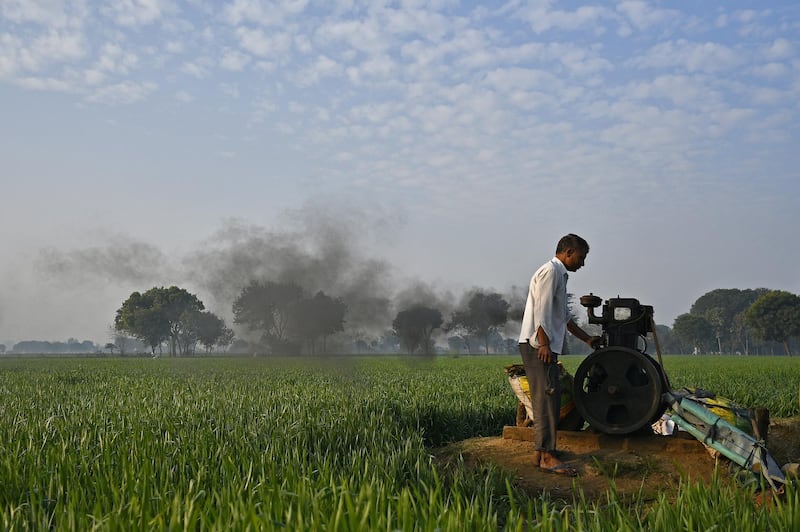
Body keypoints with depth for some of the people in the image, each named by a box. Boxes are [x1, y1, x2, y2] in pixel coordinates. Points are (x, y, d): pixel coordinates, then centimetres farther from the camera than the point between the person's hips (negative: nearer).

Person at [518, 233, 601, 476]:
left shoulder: (559, 274, 25)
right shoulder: (550, 270, -8)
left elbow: (563, 316, 31)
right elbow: (542, 310, -17)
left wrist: (587, 338, 32)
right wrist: (543, 343, -22)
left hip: (547, 346, 11)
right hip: (538, 346, -11)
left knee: (545, 398, 10)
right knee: (548, 396, -14)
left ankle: (540, 451, 13)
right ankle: (547, 455, -16)